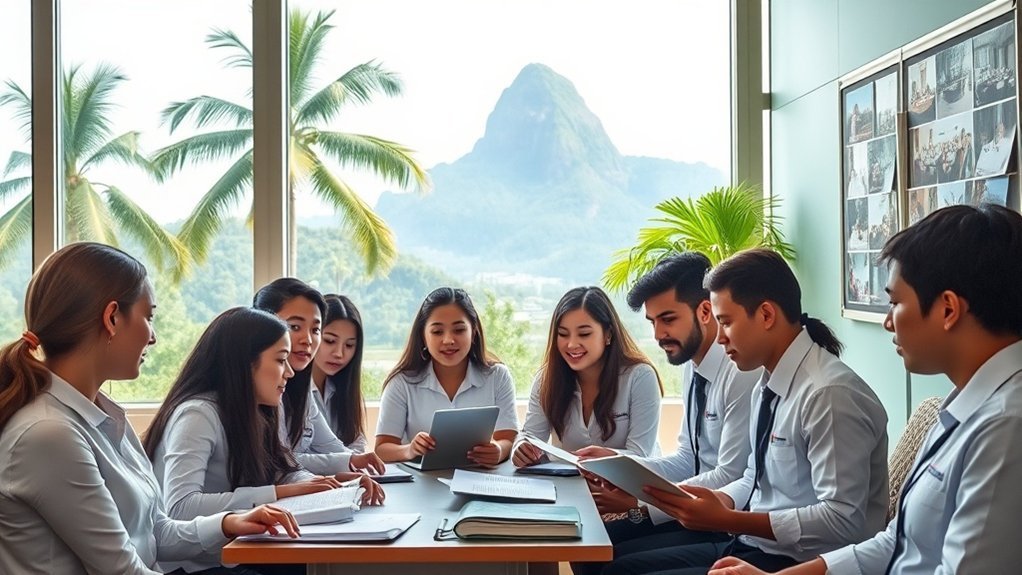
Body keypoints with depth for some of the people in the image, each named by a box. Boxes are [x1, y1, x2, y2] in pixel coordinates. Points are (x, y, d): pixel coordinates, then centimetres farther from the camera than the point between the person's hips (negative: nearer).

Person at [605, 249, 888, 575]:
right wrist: (712, 500, -5)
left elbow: (842, 520, -25)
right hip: (751, 546, 9)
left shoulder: (829, 393, -22)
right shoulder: (768, 385, 7)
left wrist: (726, 520, -23)